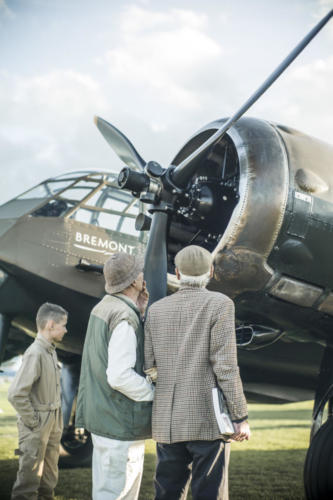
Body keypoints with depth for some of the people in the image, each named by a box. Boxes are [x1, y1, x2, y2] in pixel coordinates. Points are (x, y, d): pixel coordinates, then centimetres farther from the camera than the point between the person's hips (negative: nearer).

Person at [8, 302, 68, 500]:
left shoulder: (51, 351, 8)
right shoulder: (35, 353, -21)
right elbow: (16, 394, -27)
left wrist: (58, 419, 11)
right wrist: (32, 422, -19)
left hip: (53, 424, 9)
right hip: (37, 428, -9)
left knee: (50, 473, 19)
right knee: (30, 476, 0)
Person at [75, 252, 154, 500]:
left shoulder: (103, 307, 9)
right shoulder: (125, 317, -20)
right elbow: (120, 376, -26)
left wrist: (141, 309, 8)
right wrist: (157, 394, -12)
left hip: (102, 413, 10)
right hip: (121, 422, -10)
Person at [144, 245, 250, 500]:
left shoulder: (156, 309, 8)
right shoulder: (220, 304, -6)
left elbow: (148, 366, 5)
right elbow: (225, 366, -11)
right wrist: (241, 417, -7)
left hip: (167, 421, 5)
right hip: (208, 420, -4)